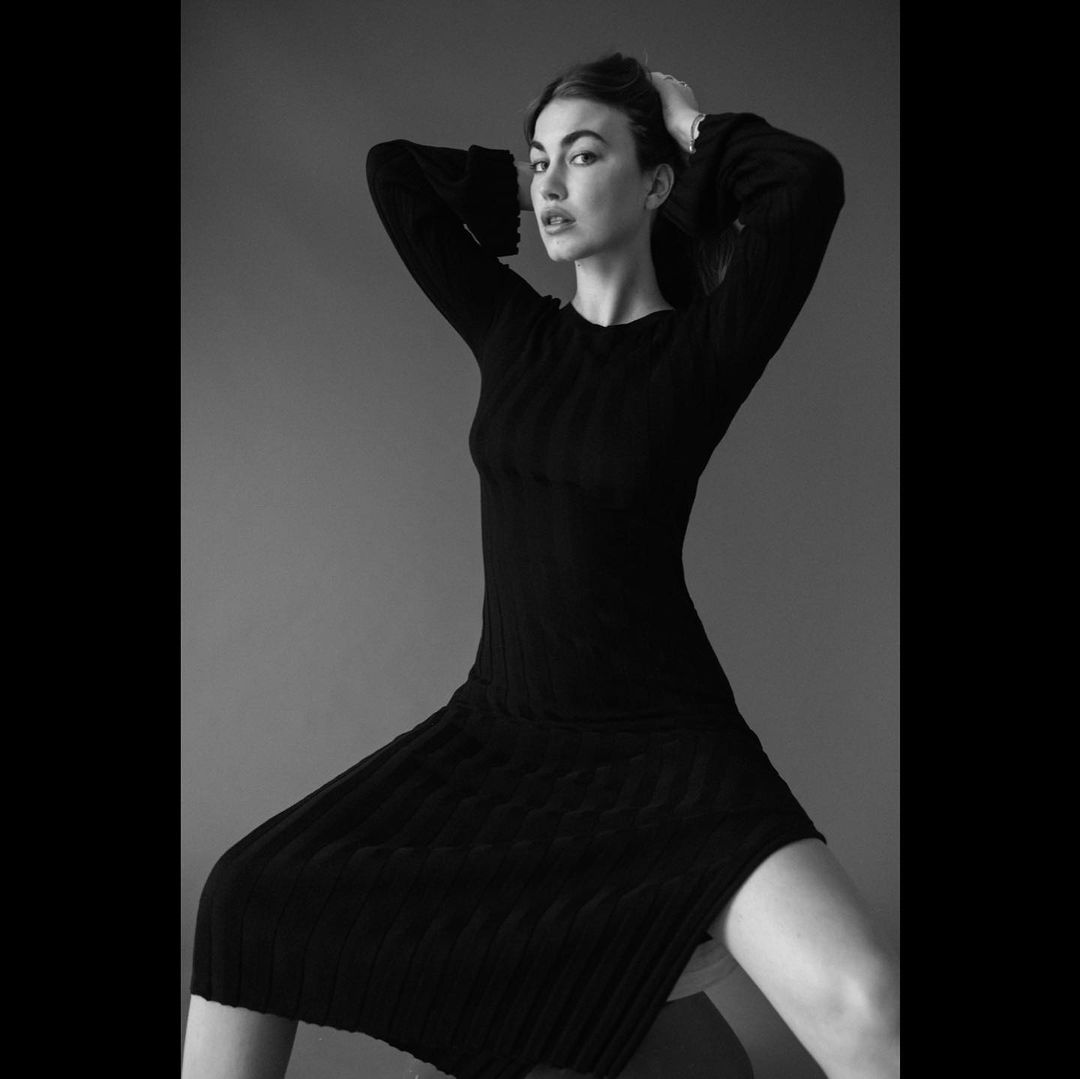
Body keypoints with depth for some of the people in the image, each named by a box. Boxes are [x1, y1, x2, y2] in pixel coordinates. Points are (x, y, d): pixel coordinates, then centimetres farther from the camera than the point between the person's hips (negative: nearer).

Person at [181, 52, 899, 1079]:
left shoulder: (703, 350, -7)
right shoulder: (513, 331, 5)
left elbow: (809, 184, -24)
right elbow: (392, 170, 10)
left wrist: (697, 128, -6)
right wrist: (523, 185, 11)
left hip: (664, 741, -4)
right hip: (499, 728, 5)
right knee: (245, 902, -6)